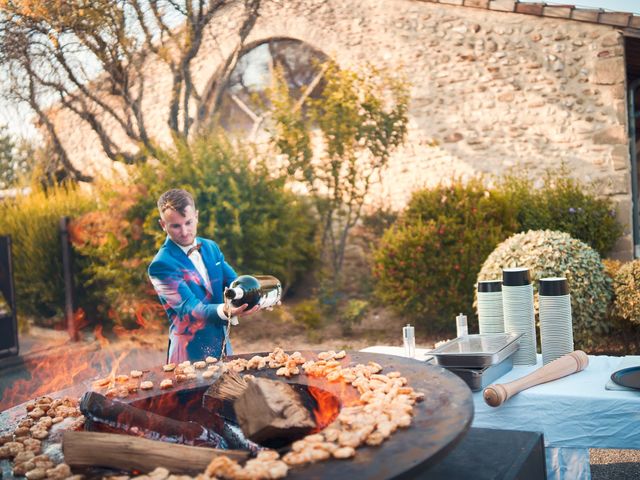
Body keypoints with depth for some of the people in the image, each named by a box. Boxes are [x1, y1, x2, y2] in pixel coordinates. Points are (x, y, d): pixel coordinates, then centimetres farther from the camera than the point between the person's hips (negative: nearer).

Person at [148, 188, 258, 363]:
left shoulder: (211, 247, 4)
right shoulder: (161, 265, -17)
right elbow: (189, 309, -24)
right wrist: (224, 311, -43)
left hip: (223, 346, 6)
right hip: (191, 353, -6)